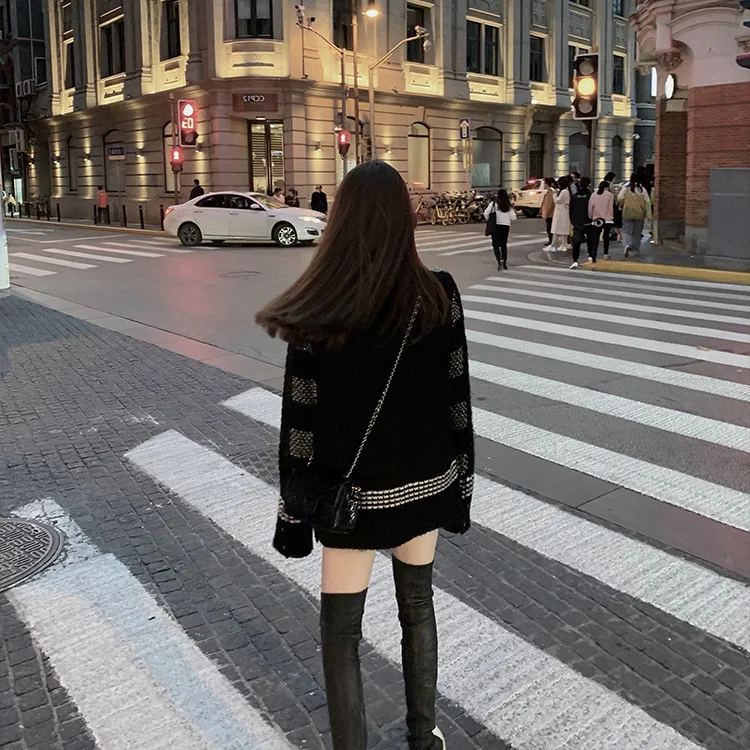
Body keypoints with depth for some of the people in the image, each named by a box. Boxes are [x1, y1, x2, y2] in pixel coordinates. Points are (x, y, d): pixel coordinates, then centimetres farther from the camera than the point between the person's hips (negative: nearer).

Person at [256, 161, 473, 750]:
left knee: (340, 629, 13)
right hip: (424, 480, 4)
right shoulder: (440, 295, -10)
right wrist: (460, 485, 8)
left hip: (353, 492, -3)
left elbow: (301, 419, -13)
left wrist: (295, 511, -2)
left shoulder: (318, 312, -18)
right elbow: (458, 399, -4)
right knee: (418, 605, 23)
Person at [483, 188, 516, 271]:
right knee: (504, 245, 17)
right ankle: (505, 262, 18)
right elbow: (513, 218, 3)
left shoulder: (494, 204, -7)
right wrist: (513, 211, 23)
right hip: (506, 226, 3)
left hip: (496, 226, -3)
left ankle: (499, 261, -22)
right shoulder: (509, 206, 2)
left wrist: (487, 219, 9)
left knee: (496, 245, -1)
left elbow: (486, 213, -10)